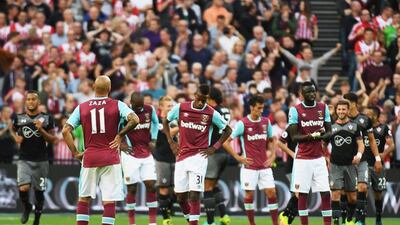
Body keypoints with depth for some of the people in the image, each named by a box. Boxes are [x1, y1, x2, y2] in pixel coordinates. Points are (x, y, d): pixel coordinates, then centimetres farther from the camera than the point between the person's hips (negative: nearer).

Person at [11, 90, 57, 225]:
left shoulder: (47, 119, 1)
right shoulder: (19, 118, 5)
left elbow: (53, 139, 2)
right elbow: (13, 132, 18)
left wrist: (41, 130, -14)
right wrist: (16, 137, -6)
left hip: (41, 160, 0)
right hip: (24, 160, 0)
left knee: (39, 191, 4)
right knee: (23, 188, -18)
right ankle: (27, 207, 13)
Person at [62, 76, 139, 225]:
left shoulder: (82, 107, 4)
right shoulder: (117, 105, -2)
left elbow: (66, 131, -2)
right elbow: (134, 119, -16)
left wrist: (75, 153, 4)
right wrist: (120, 135, -4)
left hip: (89, 158, 2)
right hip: (110, 157, -2)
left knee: (84, 197, 13)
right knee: (109, 199, -1)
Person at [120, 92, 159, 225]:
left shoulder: (149, 110, 0)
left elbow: (155, 123, 20)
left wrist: (153, 140, 9)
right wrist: (121, 144, -9)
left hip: (146, 154, 4)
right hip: (130, 155, -4)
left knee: (151, 186, -2)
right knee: (131, 189, -1)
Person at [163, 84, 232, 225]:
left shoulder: (211, 114, -3)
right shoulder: (180, 108, 2)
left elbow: (228, 130, 9)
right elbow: (166, 121, 19)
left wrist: (214, 147, 0)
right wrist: (170, 141, 10)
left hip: (199, 156, -3)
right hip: (182, 156, 3)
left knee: (194, 195, -12)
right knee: (180, 196, 5)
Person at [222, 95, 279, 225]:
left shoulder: (266, 122, 6)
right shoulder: (243, 124, -8)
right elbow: (226, 142, -6)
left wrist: (272, 156, 7)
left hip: (264, 165, 4)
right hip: (250, 166, -4)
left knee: (272, 193, -3)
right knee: (249, 195, -1)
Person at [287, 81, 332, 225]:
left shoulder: (323, 108, 6)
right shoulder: (295, 110, -5)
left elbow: (329, 132, 8)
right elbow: (294, 136, -8)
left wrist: (321, 136, -14)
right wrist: (312, 135, -20)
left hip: (319, 158, 3)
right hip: (302, 159, -3)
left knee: (326, 193, -3)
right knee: (302, 194, 0)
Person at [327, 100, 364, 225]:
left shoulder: (354, 126, 4)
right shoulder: (331, 127, 7)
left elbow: (360, 144, 1)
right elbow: (324, 145, 16)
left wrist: (359, 155, -18)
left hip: (350, 164, 0)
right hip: (335, 165, 0)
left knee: (352, 196, 5)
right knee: (336, 193, -11)